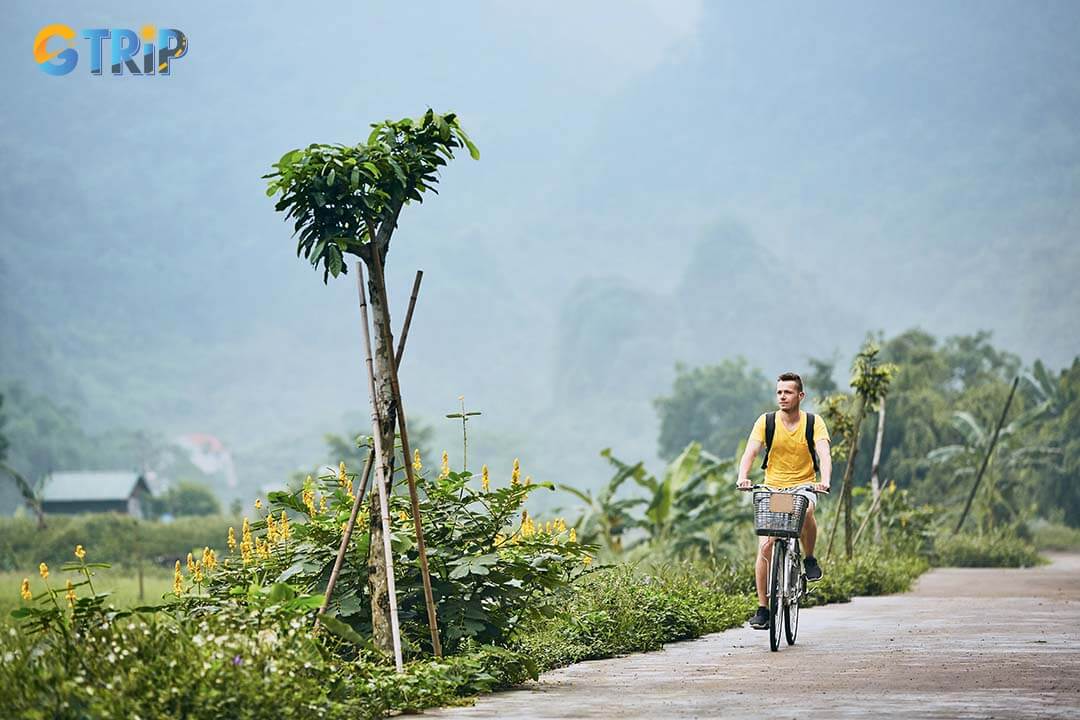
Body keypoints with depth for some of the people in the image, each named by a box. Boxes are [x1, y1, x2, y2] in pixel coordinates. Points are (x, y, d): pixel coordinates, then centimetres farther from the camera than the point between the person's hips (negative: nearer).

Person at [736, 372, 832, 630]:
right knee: (766, 548, -12)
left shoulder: (814, 423, -5)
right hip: (772, 488, 1)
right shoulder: (766, 421, -4)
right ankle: (762, 608, -2)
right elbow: (750, 453, -13)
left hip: (803, 486, -1)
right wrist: (743, 478, -33)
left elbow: (824, 455, -18)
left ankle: (810, 558, -10)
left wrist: (825, 481, -38)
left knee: (805, 511, -37)